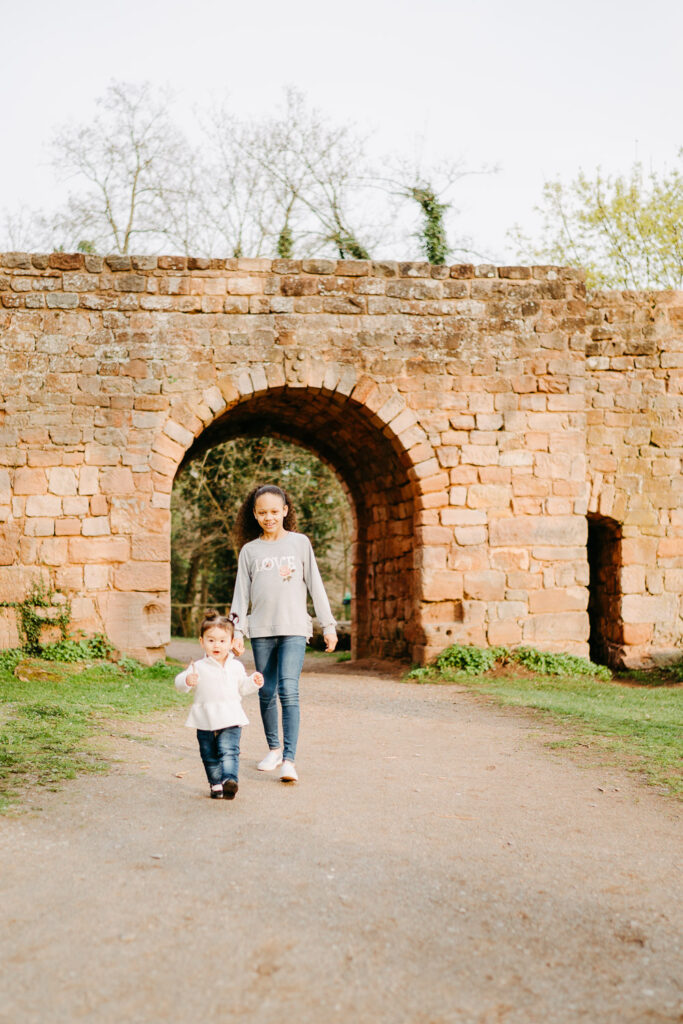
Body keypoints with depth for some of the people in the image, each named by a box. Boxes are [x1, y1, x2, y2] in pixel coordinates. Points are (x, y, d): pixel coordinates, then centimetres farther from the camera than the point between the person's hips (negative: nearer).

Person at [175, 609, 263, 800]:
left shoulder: (236, 666, 7)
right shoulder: (198, 667, -2)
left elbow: (242, 687, 20)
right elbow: (180, 682, -5)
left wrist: (254, 682, 1)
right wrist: (187, 681, -27)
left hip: (230, 719, 0)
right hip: (205, 721, 0)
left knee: (229, 751, -17)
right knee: (210, 756, 9)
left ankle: (229, 779, -27)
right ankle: (216, 784, 22)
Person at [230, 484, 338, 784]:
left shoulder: (300, 543, 6)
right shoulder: (249, 550, 8)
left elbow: (315, 586, 7)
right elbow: (241, 593, 9)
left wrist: (328, 626, 4)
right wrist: (238, 630, 1)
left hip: (294, 628, -2)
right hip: (261, 630, 2)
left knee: (288, 691, -14)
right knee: (267, 693, 8)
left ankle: (289, 759, -16)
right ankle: (274, 749, 26)